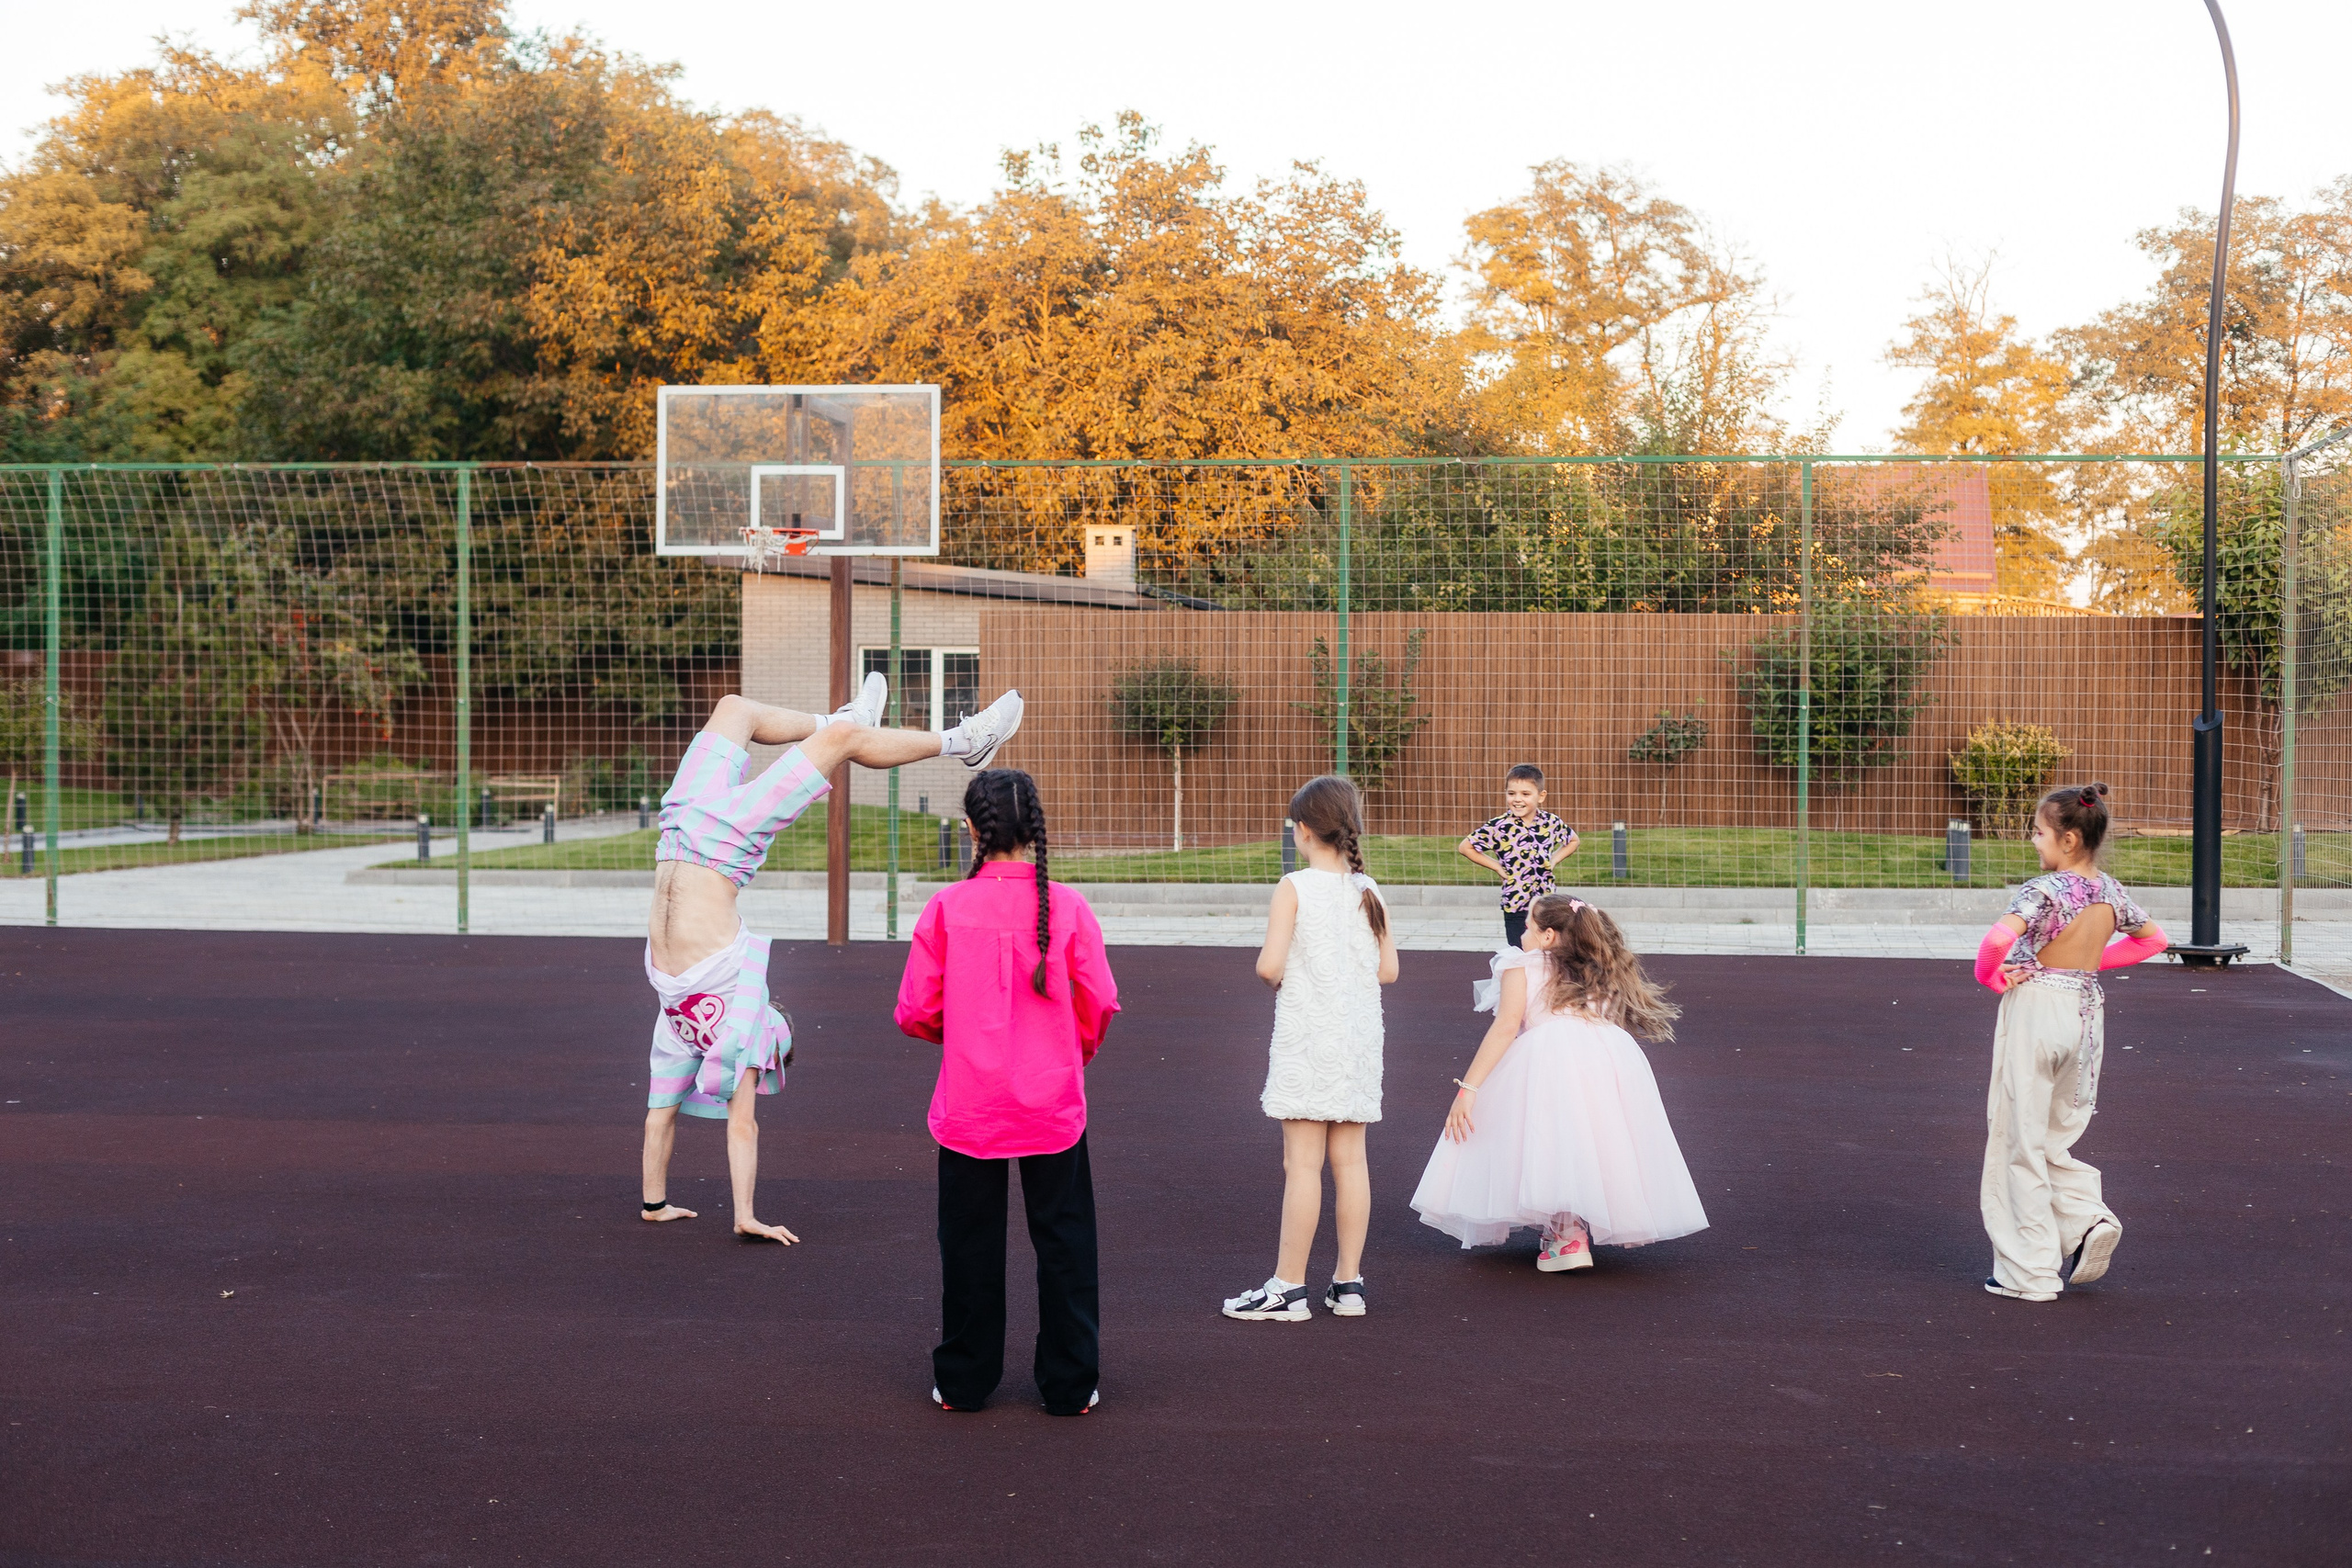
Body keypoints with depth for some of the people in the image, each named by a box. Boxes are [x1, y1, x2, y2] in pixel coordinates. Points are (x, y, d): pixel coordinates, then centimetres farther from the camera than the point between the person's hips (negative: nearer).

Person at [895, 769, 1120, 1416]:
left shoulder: (947, 908, -9)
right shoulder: (1067, 906, -9)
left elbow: (916, 1012, -4)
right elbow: (1100, 1005, -3)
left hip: (969, 1106, 0)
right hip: (1053, 1102, 0)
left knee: (970, 1243, 12)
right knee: (1063, 1240, 11)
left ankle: (963, 1381, 22)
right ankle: (1071, 1383, 16)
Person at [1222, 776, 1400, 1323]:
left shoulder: (1294, 888, -11)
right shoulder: (1368, 891, 4)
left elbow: (1269, 965, -18)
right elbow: (1388, 970, 6)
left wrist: (1277, 977, 4)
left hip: (1306, 1039, -5)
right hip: (1359, 1038, 5)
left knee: (1302, 1163, -2)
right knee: (1350, 1160, 9)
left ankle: (1288, 1287, 3)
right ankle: (1348, 1282, 14)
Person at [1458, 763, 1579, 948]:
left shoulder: (1551, 823, -2)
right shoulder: (1499, 827, -13)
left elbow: (1573, 840, 17)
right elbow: (1465, 847, -8)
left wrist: (1554, 859, 2)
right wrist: (1496, 867, -8)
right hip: (1516, 906, -3)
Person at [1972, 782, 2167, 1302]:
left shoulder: (2044, 889, -18)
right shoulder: (2110, 891, 4)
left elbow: (1999, 937, -34)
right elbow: (2153, 937, 21)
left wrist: (1990, 975, -13)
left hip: (2035, 1009, -7)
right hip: (2086, 1011, 7)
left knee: (2018, 1142, 4)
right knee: (2051, 1138, 22)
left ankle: (2029, 1274, 7)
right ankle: (2088, 1216, -1)